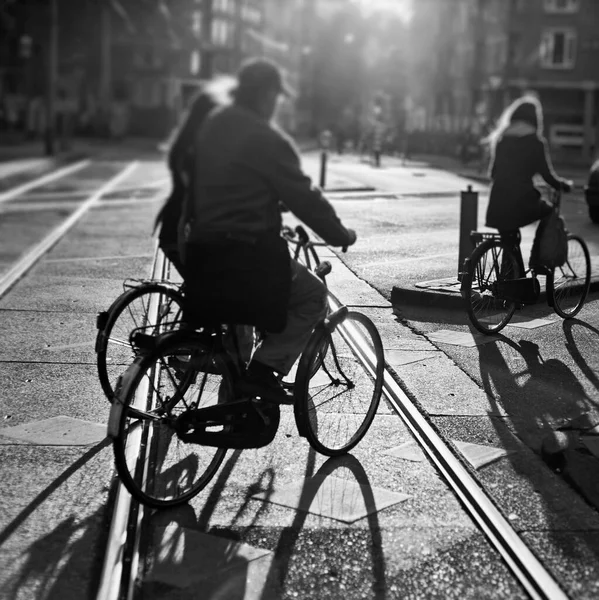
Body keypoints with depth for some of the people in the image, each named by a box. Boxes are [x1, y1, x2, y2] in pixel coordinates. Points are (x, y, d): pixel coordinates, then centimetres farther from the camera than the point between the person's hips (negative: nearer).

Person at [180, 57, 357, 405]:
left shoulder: (210, 127, 12)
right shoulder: (268, 140, -13)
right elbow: (305, 198, -11)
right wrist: (341, 235, 3)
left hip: (201, 251, 8)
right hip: (247, 255, -8)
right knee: (313, 297, 9)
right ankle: (263, 370, -1)